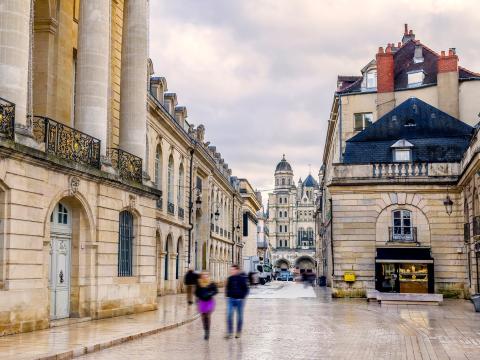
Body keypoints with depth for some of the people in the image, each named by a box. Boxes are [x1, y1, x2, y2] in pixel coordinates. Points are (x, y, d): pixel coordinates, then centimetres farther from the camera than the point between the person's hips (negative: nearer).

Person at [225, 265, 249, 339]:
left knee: (239, 316, 9)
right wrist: (227, 295, 5)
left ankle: (238, 332, 22)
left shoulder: (242, 278, -7)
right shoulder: (230, 278, 5)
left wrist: (242, 297, -12)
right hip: (231, 299, 3)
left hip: (239, 300, -3)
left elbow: (246, 289, -3)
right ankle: (229, 333, -4)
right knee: (229, 315, -8)